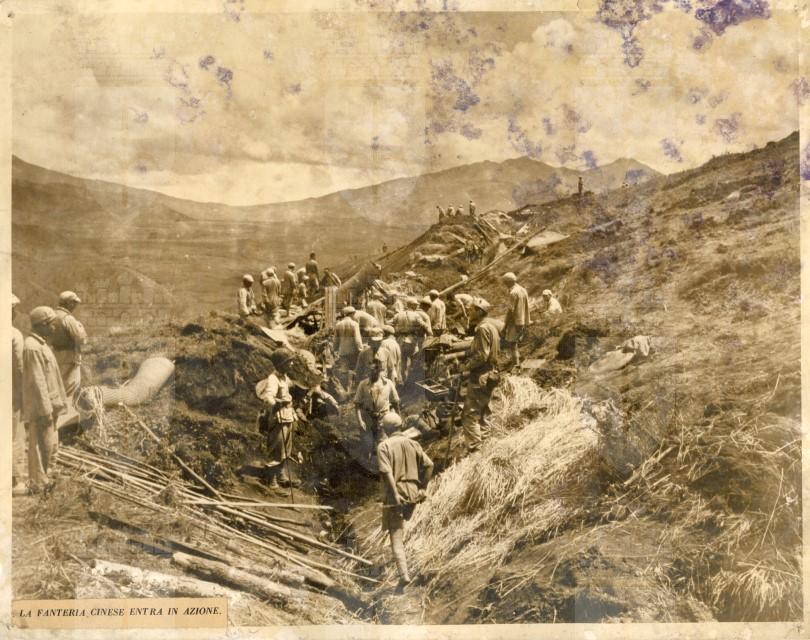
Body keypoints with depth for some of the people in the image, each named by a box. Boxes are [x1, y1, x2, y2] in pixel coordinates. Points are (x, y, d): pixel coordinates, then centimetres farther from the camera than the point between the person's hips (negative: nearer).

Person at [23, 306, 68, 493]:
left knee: (49, 445, 17)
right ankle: (37, 484, 8)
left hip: (48, 405, 10)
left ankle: (41, 480, 29)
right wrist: (45, 411, -21)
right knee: (41, 446, -1)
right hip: (40, 408, -10)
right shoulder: (32, 347, -20)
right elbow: (36, 382, -22)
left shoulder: (40, 344, 12)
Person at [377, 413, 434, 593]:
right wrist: (423, 488, 6)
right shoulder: (413, 444, 7)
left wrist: (395, 495, -20)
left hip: (394, 495, -5)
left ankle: (404, 574, -13)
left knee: (396, 537, -1)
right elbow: (429, 465, -1)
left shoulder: (384, 446, -6)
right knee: (399, 528, 29)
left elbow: (386, 472, -18)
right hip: (412, 493, 5)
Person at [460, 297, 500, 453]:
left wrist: (467, 366, -11)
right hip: (490, 373, 10)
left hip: (480, 376, -10)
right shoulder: (492, 325, 13)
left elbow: (482, 355, -22)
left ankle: (474, 450, -10)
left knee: (470, 414, -9)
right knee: (483, 412, 18)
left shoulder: (483, 328, -17)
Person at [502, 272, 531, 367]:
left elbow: (510, 310, -19)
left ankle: (516, 363, -1)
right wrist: (527, 322, 19)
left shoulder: (513, 292, -17)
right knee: (516, 341, 21)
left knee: (512, 342, 0)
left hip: (514, 321, -8)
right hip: (523, 321, 8)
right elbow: (527, 308, 12)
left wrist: (505, 324, -15)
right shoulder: (523, 290, 8)